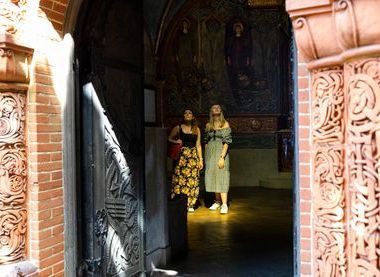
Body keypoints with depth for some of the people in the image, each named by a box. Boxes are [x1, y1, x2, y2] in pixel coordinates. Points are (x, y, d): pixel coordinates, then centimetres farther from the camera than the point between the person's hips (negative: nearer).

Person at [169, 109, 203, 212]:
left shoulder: (196, 129, 10)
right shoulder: (178, 128, 6)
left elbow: (198, 145, 10)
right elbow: (169, 138, 13)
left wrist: (200, 160, 7)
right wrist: (176, 142, -7)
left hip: (193, 156, 2)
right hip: (181, 156, -2)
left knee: (192, 180, -1)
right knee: (179, 179, -6)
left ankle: (190, 204, 8)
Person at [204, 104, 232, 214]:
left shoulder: (225, 124, -3)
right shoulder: (208, 125, 10)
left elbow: (226, 142, -9)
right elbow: (206, 141, 14)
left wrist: (222, 157, -17)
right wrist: (205, 156, 10)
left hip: (221, 152, -5)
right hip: (210, 153, 5)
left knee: (221, 177, -11)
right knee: (212, 177, 8)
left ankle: (224, 204, -13)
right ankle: (217, 202, 19)